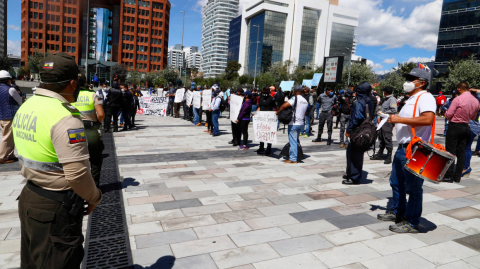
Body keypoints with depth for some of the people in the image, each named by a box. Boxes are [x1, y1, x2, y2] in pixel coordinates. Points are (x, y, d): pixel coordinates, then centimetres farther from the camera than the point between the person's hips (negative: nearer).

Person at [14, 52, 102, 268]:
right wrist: (93, 197, -9)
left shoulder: (26, 108, 4)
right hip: (57, 207, -9)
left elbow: (25, 156, 12)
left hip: (29, 197, 9)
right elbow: (78, 172, -27)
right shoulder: (64, 117, -24)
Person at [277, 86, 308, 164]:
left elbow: (284, 106, -23)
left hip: (293, 123, -8)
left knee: (293, 141, -3)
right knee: (296, 140, 18)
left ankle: (293, 159, 0)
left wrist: (278, 111, -9)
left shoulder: (295, 98, -13)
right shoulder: (305, 101, 10)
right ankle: (296, 157, 25)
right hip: (301, 123, 8)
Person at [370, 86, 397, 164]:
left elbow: (394, 110, -19)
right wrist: (379, 117, 11)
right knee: (381, 138, 14)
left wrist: (384, 113, -13)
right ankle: (380, 154, 24)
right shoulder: (386, 100, 22)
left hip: (388, 122, -9)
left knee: (387, 139, -8)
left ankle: (389, 157, -3)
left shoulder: (392, 99, -7)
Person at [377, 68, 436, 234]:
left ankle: (412, 223, 11)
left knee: (413, 187, -1)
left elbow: (427, 119, -28)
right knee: (396, 183, 18)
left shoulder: (425, 97, -11)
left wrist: (400, 119, -22)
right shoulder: (411, 99, 20)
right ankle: (397, 212, 34)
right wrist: (395, 120, 11)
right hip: (402, 148, 10)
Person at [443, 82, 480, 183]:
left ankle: (449, 176, 0)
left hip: (455, 127, -6)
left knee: (450, 152, -1)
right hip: (466, 127, 7)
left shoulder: (458, 99, -16)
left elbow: (448, 115, -16)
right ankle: (457, 176, 15)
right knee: (461, 153, 9)